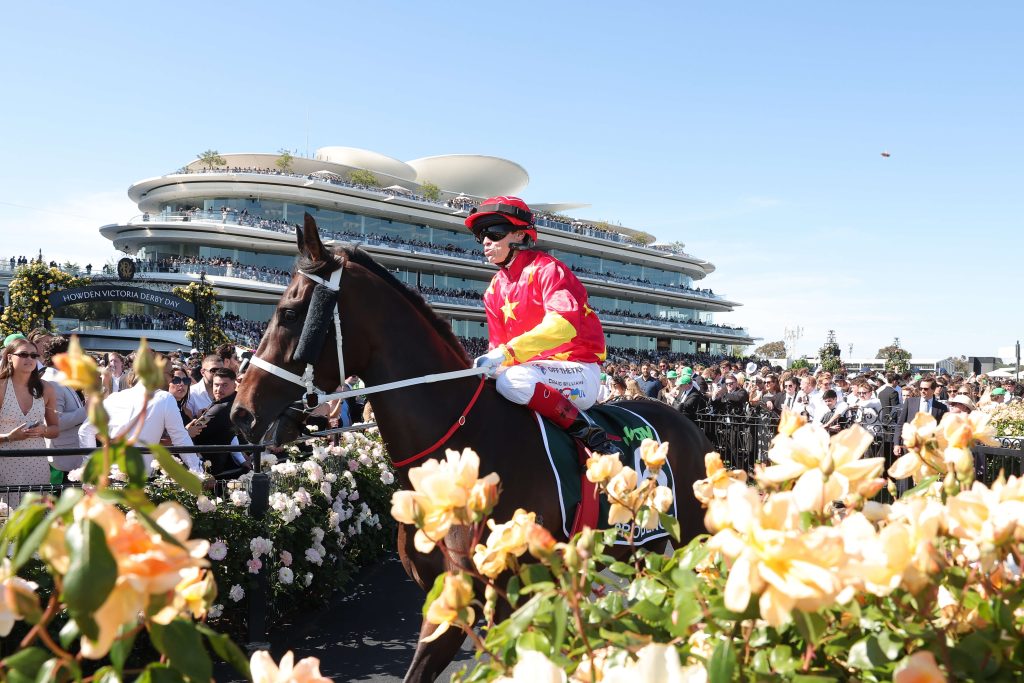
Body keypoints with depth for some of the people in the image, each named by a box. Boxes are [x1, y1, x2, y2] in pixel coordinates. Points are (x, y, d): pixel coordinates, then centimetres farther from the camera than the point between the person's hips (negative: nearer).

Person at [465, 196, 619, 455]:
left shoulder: (546, 268, -9)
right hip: (534, 369, 7)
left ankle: (590, 433, -22)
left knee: (513, 380, -34)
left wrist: (507, 353, -36)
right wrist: (490, 362, -11)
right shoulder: (495, 289, 13)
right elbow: (498, 345, 14)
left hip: (578, 370, -7)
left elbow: (564, 321, -28)